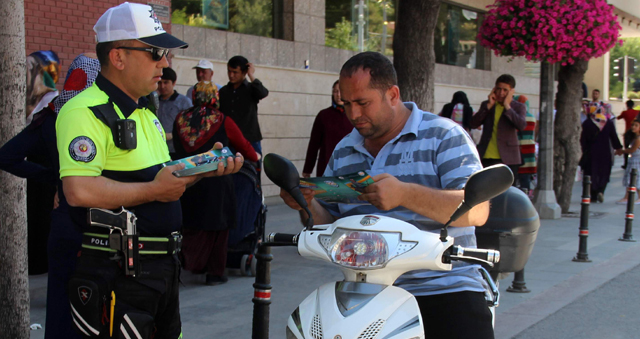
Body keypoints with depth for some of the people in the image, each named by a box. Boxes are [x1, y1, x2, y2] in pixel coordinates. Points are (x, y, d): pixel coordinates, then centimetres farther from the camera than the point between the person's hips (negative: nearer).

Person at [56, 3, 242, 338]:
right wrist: (154, 190, -20)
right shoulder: (85, 112, -16)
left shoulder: (144, 114, 17)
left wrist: (203, 168, 5)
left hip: (161, 265, 10)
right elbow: (79, 191, -29)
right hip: (118, 270, -9)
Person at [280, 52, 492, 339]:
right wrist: (308, 204, -2)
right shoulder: (343, 152, 17)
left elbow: (478, 210, -13)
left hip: (446, 289, -4)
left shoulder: (444, 136, 0)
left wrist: (404, 194, -26)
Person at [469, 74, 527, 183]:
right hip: (486, 158, 2)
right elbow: (473, 124, -2)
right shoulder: (486, 105, 13)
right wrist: (489, 105, -5)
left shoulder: (519, 107, 5)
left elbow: (522, 125, -16)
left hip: (508, 159, -2)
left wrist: (507, 106, -12)